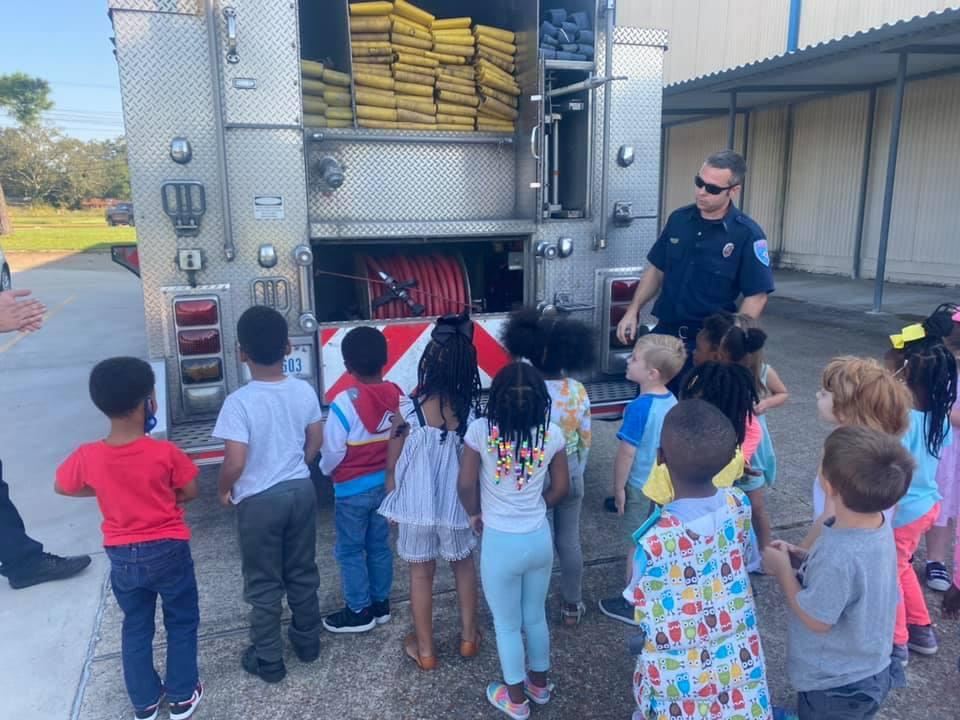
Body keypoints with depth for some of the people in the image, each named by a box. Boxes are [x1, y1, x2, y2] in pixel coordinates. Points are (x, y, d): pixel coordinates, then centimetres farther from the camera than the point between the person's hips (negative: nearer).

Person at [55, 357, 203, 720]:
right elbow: (190, 492, -8)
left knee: (135, 627, 22)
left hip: (122, 557, 3)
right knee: (181, 622, 18)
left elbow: (62, 487, 5)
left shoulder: (87, 456, -15)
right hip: (168, 551, -3)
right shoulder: (165, 453, -23)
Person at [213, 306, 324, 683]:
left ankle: (269, 660, 26)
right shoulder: (304, 391, -6)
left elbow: (235, 462, -22)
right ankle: (308, 641, 37)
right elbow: (315, 443, 4)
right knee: (302, 572, 21)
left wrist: (224, 490, -2)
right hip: (301, 490, 5)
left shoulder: (239, 401, -21)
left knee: (263, 583, 12)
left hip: (260, 500, -4)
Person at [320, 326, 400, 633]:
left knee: (350, 551, 10)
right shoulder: (398, 396, -6)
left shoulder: (346, 402, -22)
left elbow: (333, 450, -16)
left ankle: (359, 612, 21)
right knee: (379, 545, 18)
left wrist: (326, 470, 5)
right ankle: (381, 604, 30)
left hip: (353, 489, -5)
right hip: (386, 483, 6)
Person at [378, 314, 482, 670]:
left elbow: (393, 463, -9)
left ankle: (424, 648, 31)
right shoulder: (471, 408, -13)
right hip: (457, 501, 2)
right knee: (464, 565, 24)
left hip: (417, 503, -1)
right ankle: (469, 636, 37)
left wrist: (393, 499, 8)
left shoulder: (408, 408, -19)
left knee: (421, 573, 16)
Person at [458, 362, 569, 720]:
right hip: (540, 538, 4)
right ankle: (540, 683, 45)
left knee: (507, 624, 17)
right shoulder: (552, 434, -10)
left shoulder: (481, 430, -18)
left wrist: (475, 514, 6)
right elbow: (561, 488, 0)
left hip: (501, 542, -3)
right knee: (536, 616, 25)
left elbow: (465, 485, -13)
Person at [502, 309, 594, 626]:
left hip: (535, 477, -4)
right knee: (569, 540, 18)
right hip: (570, 474, 4)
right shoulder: (578, 391, -8)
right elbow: (586, 439, 1)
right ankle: (572, 606, 33)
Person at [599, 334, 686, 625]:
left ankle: (632, 604, 22)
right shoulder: (673, 402, -4)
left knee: (637, 546, 8)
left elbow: (627, 452, -22)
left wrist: (619, 487, -11)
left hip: (641, 488, -7)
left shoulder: (639, 407, -26)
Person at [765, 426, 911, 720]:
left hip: (836, 684, -7)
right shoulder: (877, 522, -11)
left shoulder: (840, 555, -39)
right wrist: (804, 558, -5)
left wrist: (783, 569, -15)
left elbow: (815, 620, -25)